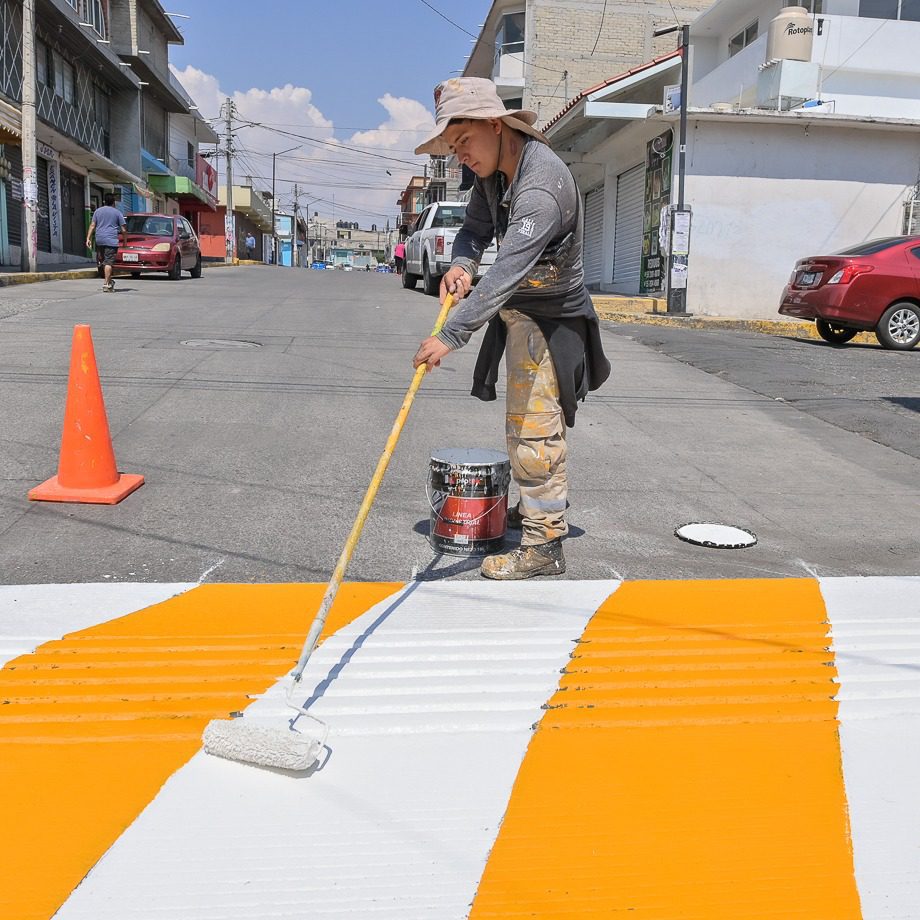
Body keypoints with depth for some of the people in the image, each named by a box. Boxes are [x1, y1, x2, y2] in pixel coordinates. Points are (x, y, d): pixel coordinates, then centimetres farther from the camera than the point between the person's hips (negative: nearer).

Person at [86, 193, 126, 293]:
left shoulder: (97, 211, 13)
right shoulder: (117, 212, 5)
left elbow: (92, 226, 7)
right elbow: (123, 229, 2)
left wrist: (88, 238, 6)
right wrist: (124, 241, 13)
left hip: (99, 240, 4)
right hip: (111, 240, -4)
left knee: (104, 261, 15)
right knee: (109, 262, -9)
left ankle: (109, 281, 21)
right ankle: (107, 283, -15)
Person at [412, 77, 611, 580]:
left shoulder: (542, 185, -30)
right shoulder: (493, 168, -1)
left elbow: (507, 271, -39)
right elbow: (476, 227, 9)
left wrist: (451, 335, -45)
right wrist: (460, 265, -15)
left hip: (549, 318, -10)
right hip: (519, 310, 10)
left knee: (534, 428, -9)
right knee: (526, 424, 21)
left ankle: (543, 545, 0)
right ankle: (539, 508, 39)